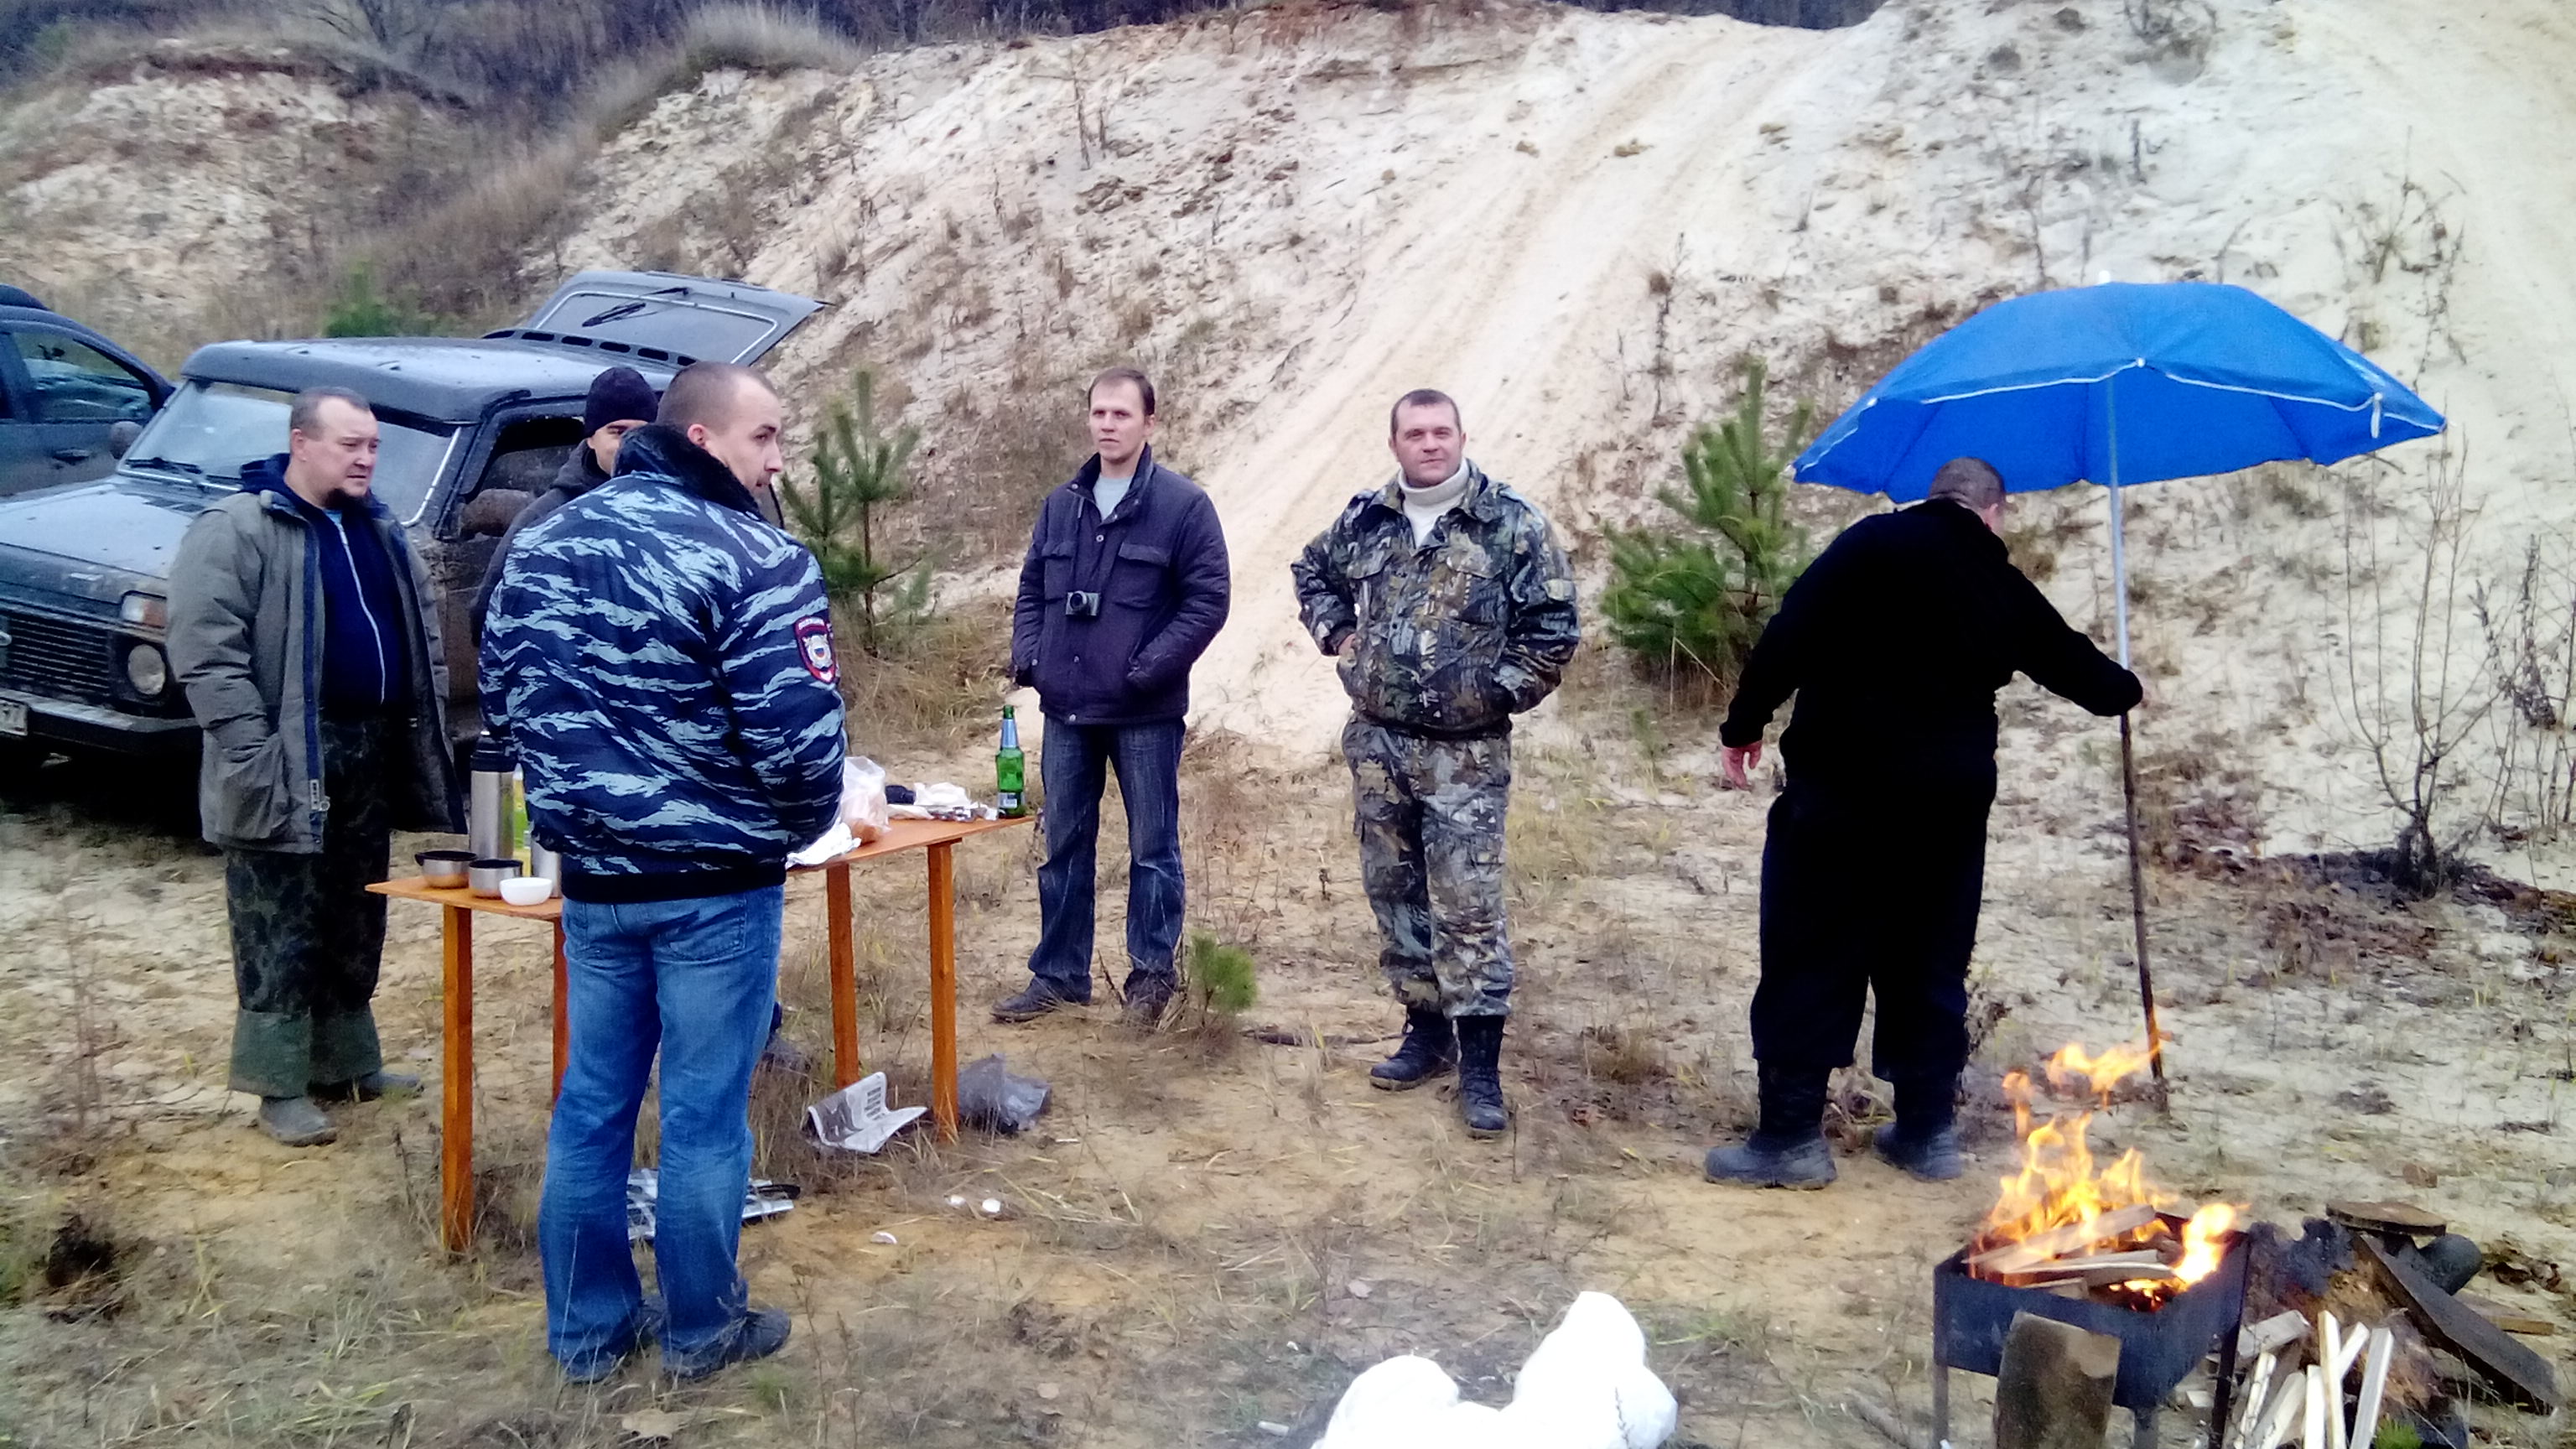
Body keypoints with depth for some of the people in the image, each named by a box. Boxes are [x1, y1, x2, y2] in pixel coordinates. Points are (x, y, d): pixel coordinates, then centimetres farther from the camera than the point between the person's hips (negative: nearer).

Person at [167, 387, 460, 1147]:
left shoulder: (380, 531, 13)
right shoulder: (235, 529, -11)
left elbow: (422, 632, 20)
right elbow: (205, 650, -17)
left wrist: (425, 728, 9)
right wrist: (255, 754, -22)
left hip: (370, 752, 7)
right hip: (288, 765, -7)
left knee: (355, 924, 15)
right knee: (281, 934, 1)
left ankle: (348, 1061, 28)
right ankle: (282, 1087, 9)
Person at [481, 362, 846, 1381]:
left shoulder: (545, 541, 6)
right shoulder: (756, 560, -18)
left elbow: (503, 689, 12)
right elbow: (798, 732, -22)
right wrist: (803, 826, -1)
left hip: (591, 875, 6)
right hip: (716, 884, -6)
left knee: (592, 1103, 15)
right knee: (704, 1114, 7)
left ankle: (587, 1328, 27)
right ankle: (701, 1330, 22)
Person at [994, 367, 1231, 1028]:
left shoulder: (1184, 505, -7)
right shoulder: (1061, 505, 9)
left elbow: (1208, 600, -11)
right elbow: (1032, 588, 16)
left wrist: (1148, 669, -17)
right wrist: (1026, 657, 0)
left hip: (1145, 714, -5)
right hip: (1066, 709, 5)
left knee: (1152, 848, 6)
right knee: (1063, 845, 12)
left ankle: (1152, 973, 20)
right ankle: (1058, 974, 23)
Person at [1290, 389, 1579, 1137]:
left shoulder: (1513, 524, -7)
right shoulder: (1364, 520, 6)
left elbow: (1553, 627, -6)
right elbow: (1312, 571, 25)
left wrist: (1500, 692, -9)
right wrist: (1336, 634, 11)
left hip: (1465, 752, -5)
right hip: (1376, 742, 5)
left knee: (1468, 905, -6)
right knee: (1392, 891, 13)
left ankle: (1480, 1063, 1)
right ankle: (1425, 1028, 28)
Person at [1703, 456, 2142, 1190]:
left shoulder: (1871, 544, -3)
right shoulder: (2006, 588, 10)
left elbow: (1789, 636, -12)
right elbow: (2069, 659, 25)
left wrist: (1744, 724, -4)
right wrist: (2122, 688, 47)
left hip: (1842, 788, -4)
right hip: (1950, 799, 4)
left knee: (1808, 959, 1)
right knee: (1930, 966, 15)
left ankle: (1791, 1134, 1)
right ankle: (1927, 1129, 21)